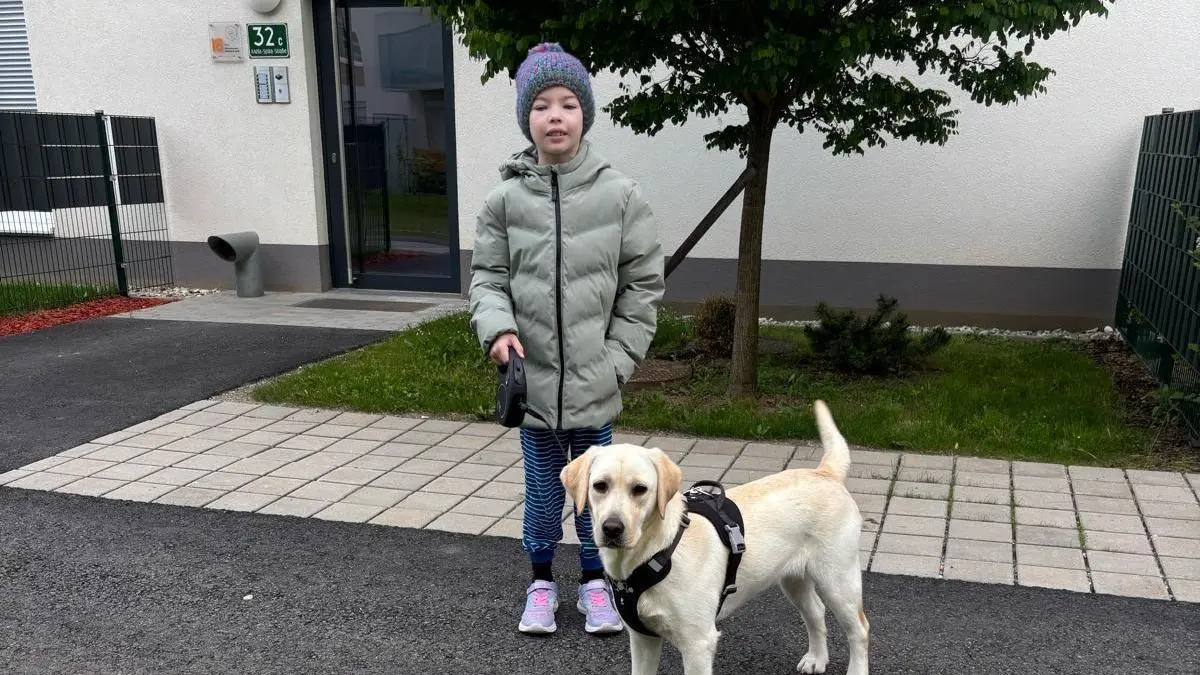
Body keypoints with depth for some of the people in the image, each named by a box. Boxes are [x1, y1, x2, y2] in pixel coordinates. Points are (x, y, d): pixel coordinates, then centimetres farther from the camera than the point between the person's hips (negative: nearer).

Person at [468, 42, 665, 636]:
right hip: (533, 380, 1)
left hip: (595, 383, 0)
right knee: (543, 491, 16)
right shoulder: (504, 199, -3)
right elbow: (488, 277, 1)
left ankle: (594, 581, 37)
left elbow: (643, 286, -2)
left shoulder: (620, 195, -6)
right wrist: (498, 329, -18)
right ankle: (542, 582, 38)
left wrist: (616, 361, -6)